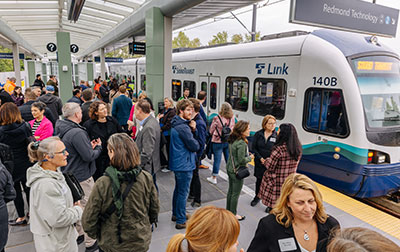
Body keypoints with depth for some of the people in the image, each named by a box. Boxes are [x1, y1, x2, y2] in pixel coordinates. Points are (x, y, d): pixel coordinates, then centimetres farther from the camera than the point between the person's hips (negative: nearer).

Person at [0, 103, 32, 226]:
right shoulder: (25, 127, -9)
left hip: (11, 166, -3)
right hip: (26, 164, 3)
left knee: (16, 191, 11)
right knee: (28, 188, 17)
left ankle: (22, 217, 20)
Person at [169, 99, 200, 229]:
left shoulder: (177, 124, 9)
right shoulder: (183, 127, -23)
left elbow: (191, 138, 12)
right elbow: (194, 146, -20)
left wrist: (193, 130, -6)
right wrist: (197, 144, 1)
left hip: (178, 163, 10)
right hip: (184, 165, -10)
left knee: (178, 189, 22)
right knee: (183, 193, 1)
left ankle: (176, 214, 37)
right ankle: (181, 221, 13)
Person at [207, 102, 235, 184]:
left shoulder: (217, 118, -17)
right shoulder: (232, 119, -5)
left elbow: (211, 130, -6)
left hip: (218, 142, -3)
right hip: (229, 141, 4)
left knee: (217, 160, 5)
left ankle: (214, 178, 17)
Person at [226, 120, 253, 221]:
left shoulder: (232, 140, 1)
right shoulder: (241, 143, -25)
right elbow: (241, 159, -24)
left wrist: (247, 155, 8)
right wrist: (250, 157, -6)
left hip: (230, 168, 9)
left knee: (230, 191, 21)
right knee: (236, 194, 7)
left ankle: (228, 210, 35)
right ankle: (233, 214, 21)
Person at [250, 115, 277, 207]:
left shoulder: (276, 136, -8)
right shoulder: (258, 134, -3)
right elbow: (253, 148, -2)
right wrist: (260, 158, -11)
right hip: (259, 162, 2)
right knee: (259, 180, 17)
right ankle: (257, 197, 40)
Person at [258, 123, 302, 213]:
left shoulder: (279, 149, -24)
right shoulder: (298, 148, -3)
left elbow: (270, 166, -18)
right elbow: (295, 163, 8)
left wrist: (265, 161, 4)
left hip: (277, 181, -6)